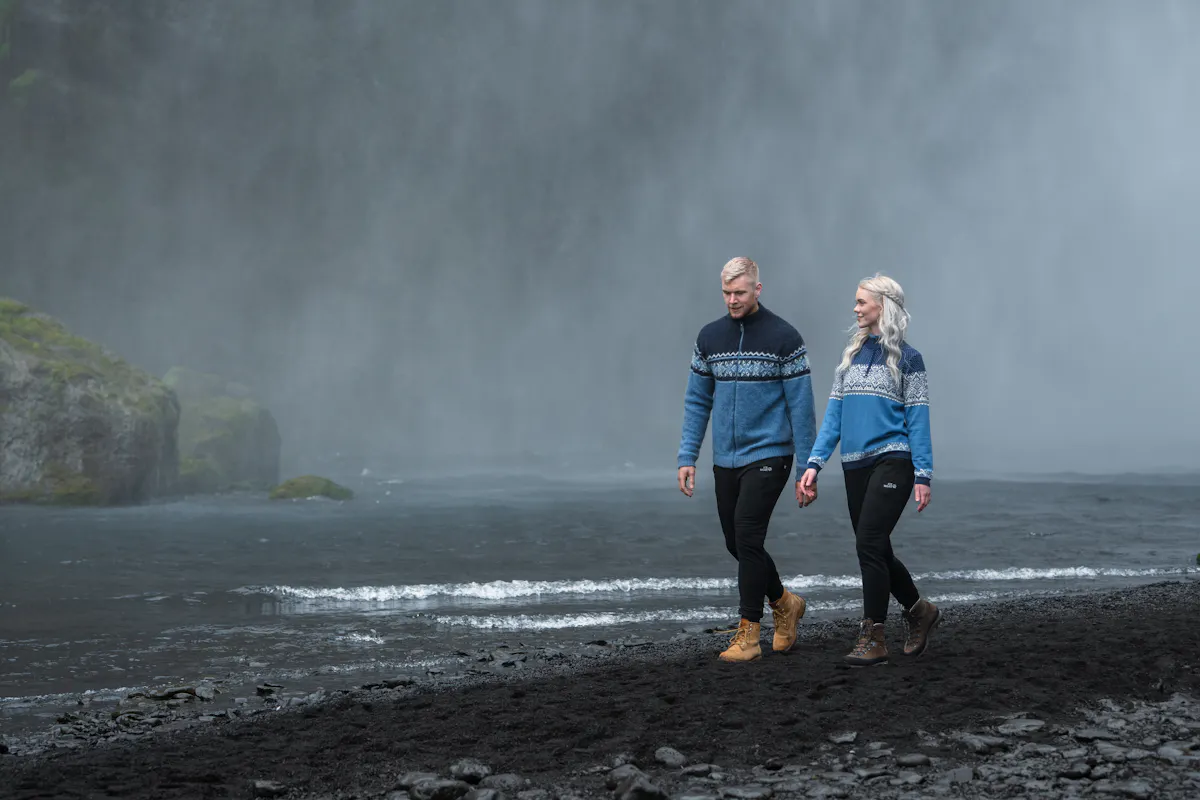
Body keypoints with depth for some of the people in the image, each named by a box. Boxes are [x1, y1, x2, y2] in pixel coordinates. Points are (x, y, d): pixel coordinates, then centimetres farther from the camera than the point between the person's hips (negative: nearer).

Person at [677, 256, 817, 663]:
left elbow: (801, 406, -6)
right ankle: (784, 603, 32)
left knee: (747, 536, -14)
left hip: (768, 456, -5)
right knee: (736, 543, 9)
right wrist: (687, 457, 5)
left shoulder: (783, 337, -6)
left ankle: (748, 633, -6)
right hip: (725, 459, 5)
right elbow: (697, 401, 13)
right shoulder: (710, 337, 8)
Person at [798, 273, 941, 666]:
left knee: (869, 542, -13)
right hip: (856, 465, 6)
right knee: (875, 550, 9)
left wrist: (923, 476, -9)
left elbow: (918, 419, -5)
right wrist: (814, 464, 3)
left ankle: (873, 637, -6)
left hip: (893, 461, -6)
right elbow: (834, 413, 11)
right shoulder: (852, 355, 12)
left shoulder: (906, 358, -3)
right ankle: (919, 611, 30)